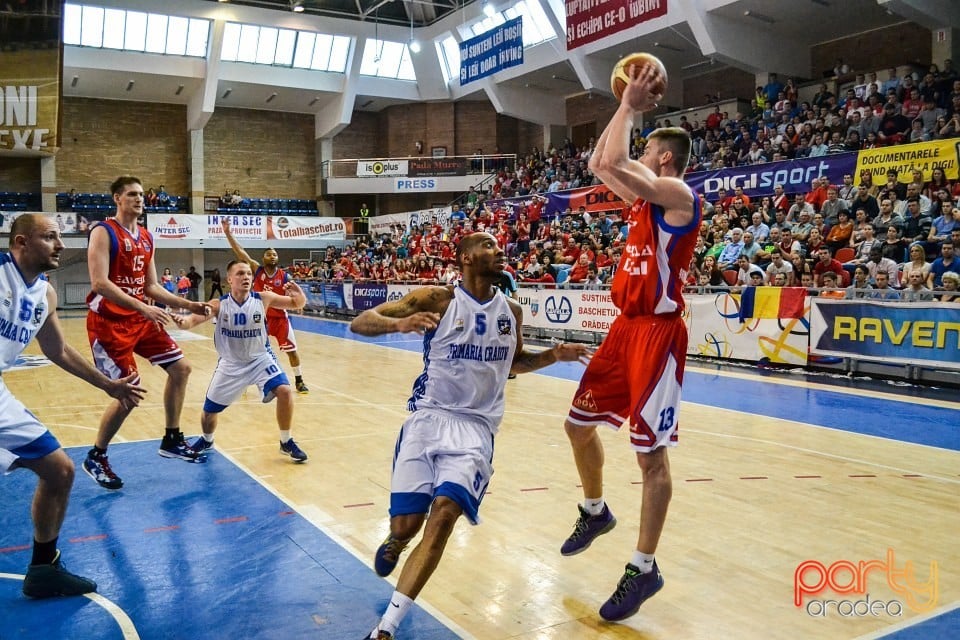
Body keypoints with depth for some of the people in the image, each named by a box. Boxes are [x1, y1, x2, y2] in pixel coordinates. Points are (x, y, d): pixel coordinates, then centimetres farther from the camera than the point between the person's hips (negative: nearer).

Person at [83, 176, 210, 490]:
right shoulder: (104, 232, -12)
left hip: (140, 318, 8)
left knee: (180, 367, 7)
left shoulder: (146, 237, 11)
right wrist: (144, 308, -32)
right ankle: (95, 458, 12)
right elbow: (99, 282, -23)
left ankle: (171, 440, 21)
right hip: (109, 322, -8)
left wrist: (188, 305, 6)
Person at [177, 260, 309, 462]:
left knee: (284, 391, -24)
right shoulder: (219, 304, -17)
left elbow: (296, 305, -13)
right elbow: (194, 319, -25)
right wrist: (183, 322, -49)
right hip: (230, 364, 1)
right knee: (209, 410, 8)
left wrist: (299, 295, -37)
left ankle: (286, 443, -2)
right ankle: (206, 441, 44)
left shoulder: (263, 299, -16)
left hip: (260, 359, -1)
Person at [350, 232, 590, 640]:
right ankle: (396, 539, 38)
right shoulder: (437, 299, -5)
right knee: (406, 525, -3)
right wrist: (399, 323, -30)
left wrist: (553, 356, 8)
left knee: (444, 514, -21)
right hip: (428, 417, -1)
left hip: (476, 427, 2)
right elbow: (359, 323, -9)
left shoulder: (512, 311, 8)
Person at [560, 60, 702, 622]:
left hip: (657, 333, -10)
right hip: (626, 328, 10)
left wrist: (630, 107, -9)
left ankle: (644, 568, 7)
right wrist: (627, 110, 16)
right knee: (579, 423, 16)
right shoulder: (646, 199, 15)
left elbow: (612, 164, -23)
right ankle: (596, 511, 37)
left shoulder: (678, 193, -12)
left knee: (652, 452, -4)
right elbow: (600, 165, 21)